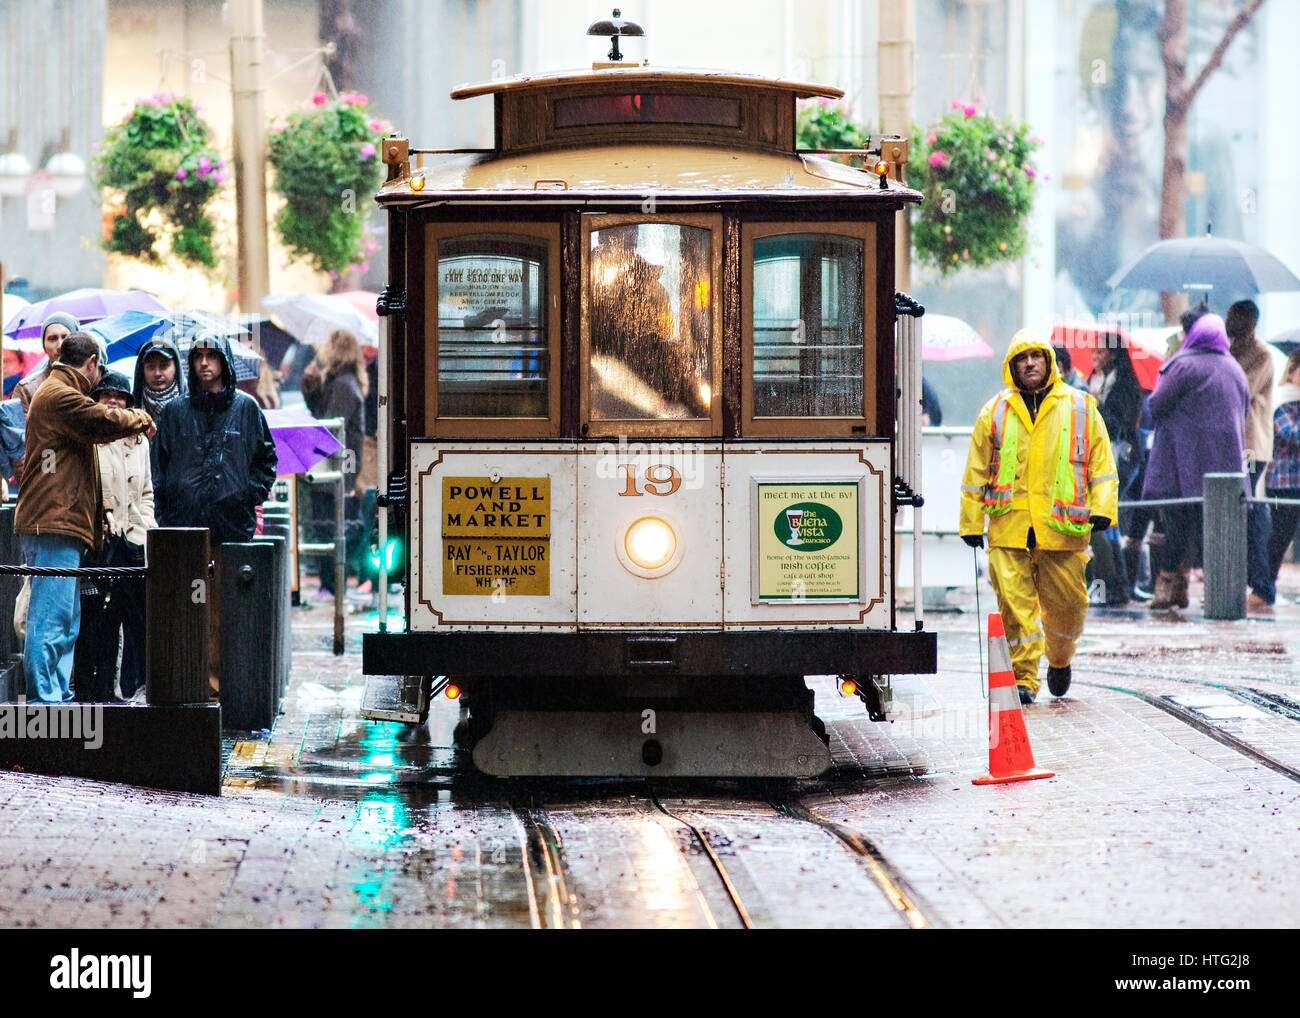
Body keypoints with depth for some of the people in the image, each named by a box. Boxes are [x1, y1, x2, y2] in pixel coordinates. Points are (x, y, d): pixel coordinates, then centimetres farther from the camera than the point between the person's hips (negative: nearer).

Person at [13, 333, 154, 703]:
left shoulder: (56, 393, 24)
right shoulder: (59, 396, -11)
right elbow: (105, 422, -18)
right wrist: (141, 420, 0)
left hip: (61, 523, 11)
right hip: (54, 523, -11)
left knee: (66, 619, 15)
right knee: (51, 618, -12)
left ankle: (58, 694, 18)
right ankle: (43, 697, -14)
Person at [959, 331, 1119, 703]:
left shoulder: (1080, 409, 9)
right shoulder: (995, 413, 11)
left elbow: (1102, 464, 10)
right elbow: (976, 473, 15)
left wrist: (1103, 507, -3)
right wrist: (971, 523, 10)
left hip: (1062, 527, 0)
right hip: (1009, 525, 0)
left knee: (1067, 603, 3)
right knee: (1015, 602, -9)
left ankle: (1059, 661, 31)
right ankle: (1023, 678, -4)